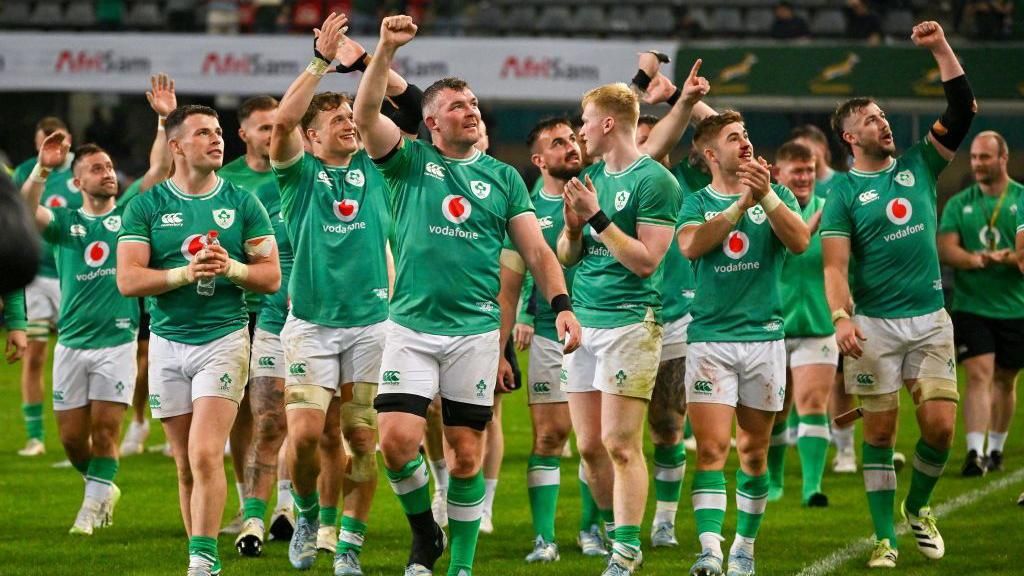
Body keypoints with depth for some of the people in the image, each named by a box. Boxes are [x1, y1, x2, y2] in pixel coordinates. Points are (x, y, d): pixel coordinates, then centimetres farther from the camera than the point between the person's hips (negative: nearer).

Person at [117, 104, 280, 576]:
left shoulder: (243, 204, 3)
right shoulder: (147, 206, 2)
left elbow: (271, 276, 4)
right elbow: (128, 280, -5)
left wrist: (231, 268, -15)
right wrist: (186, 273, -18)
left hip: (224, 338, -2)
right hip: (167, 344, 2)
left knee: (206, 455, -16)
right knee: (186, 465, 6)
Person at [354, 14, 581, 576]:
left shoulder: (502, 177, 10)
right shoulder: (410, 161, 5)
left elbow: (538, 250, 8)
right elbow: (365, 114, -12)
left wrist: (562, 304, -7)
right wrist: (386, 50, -23)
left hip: (476, 332, 1)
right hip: (411, 327, -1)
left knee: (467, 454, 2)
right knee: (397, 440, -13)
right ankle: (422, 530, 12)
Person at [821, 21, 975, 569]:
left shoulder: (917, 166, 9)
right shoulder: (843, 191, 0)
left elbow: (963, 109, 5)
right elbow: (834, 263, -8)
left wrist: (941, 49, -3)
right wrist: (840, 316, -23)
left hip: (931, 319, 3)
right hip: (875, 324, -3)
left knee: (940, 425, -5)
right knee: (880, 430, 0)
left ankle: (917, 506, 21)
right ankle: (885, 538, 7)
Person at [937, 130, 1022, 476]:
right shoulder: (959, 204, 6)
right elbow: (945, 249, -4)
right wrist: (974, 259, -24)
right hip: (971, 305, 0)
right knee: (979, 374, -13)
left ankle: (996, 449, 25)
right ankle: (975, 452, -20)